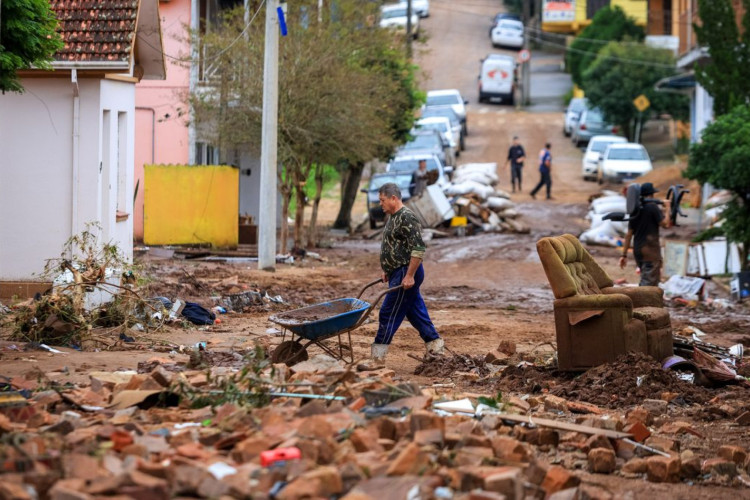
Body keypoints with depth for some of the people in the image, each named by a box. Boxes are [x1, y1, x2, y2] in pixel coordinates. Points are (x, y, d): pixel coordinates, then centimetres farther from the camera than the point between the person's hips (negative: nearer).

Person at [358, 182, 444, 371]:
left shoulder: (407, 218, -18)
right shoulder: (392, 217, 14)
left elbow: (418, 249, -23)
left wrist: (409, 276, -24)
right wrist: (388, 270, 23)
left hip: (406, 274, -10)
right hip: (397, 273, 10)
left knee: (388, 314, -8)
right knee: (416, 313, 14)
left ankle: (377, 358, -5)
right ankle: (436, 348, 22)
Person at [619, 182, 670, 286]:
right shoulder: (652, 207, -9)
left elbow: (629, 234, 12)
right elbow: (665, 223, -16)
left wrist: (624, 254, 14)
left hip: (637, 251, 8)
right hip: (650, 250, -7)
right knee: (649, 282, -10)